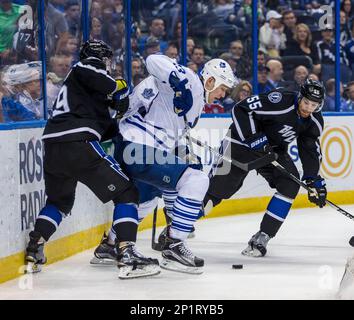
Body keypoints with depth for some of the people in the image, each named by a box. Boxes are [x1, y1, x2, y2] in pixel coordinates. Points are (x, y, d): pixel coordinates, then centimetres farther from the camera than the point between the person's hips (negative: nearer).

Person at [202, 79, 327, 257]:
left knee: (290, 184, -12)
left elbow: (310, 150, 5)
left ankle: (262, 237, -6)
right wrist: (254, 138, -31)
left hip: (273, 149, 7)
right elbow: (240, 110, -28)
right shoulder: (280, 101, -28)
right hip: (243, 140, -6)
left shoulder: (315, 122, -6)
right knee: (223, 185, -16)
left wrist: (314, 181, -2)